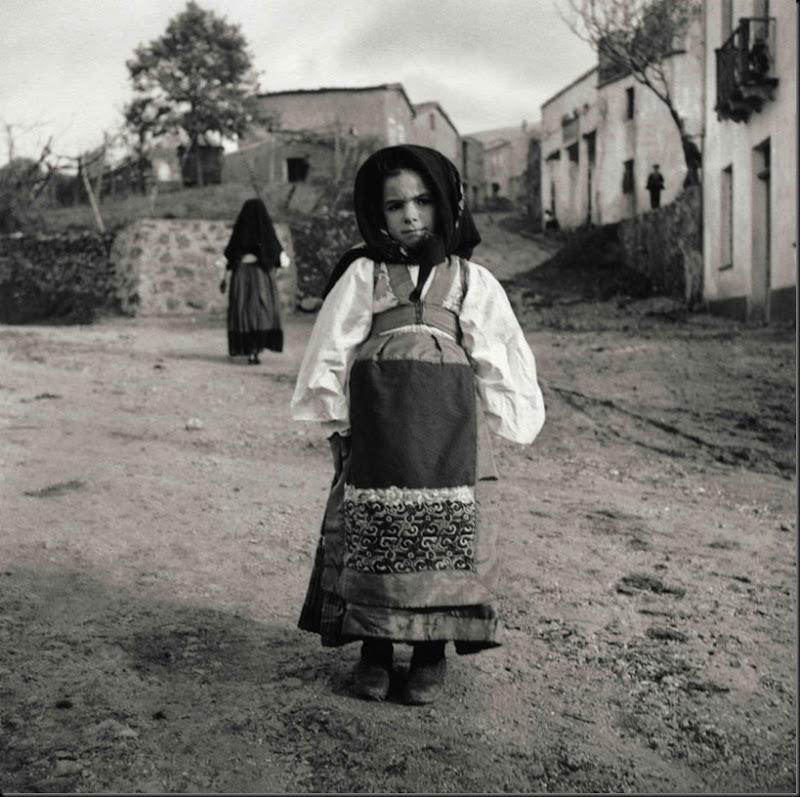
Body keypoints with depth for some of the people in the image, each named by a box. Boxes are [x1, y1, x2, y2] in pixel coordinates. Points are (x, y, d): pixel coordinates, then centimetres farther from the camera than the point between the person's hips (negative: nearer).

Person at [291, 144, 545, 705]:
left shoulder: (472, 281, 12)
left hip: (450, 435, 0)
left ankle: (432, 650, 16)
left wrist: (488, 423, 6)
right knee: (370, 532, 1)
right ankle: (374, 647, 17)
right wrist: (339, 422, 3)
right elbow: (329, 355, 8)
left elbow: (500, 360, 13)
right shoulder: (362, 276, 10)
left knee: (446, 534, 1)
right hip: (374, 429, 0)